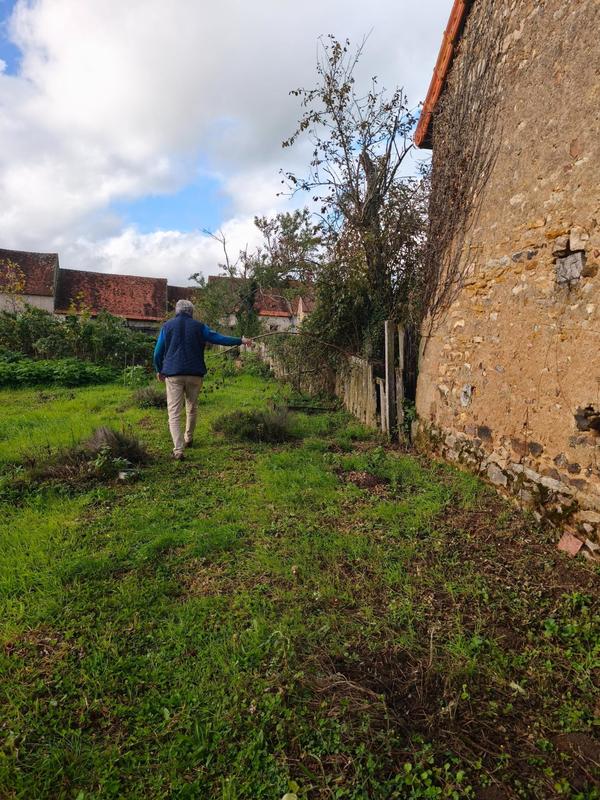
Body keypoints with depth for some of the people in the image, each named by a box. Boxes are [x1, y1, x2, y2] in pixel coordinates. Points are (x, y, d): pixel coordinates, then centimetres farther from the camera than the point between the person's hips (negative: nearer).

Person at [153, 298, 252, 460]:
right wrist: (240, 340, 14)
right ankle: (188, 439, 35)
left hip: (173, 375, -1)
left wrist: (159, 371, 21)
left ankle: (178, 449, -14)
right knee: (192, 408, 21)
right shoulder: (198, 326, 6)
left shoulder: (167, 326, 7)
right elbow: (219, 338, 4)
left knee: (174, 413, -3)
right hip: (195, 374, 1)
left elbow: (158, 352, 7)